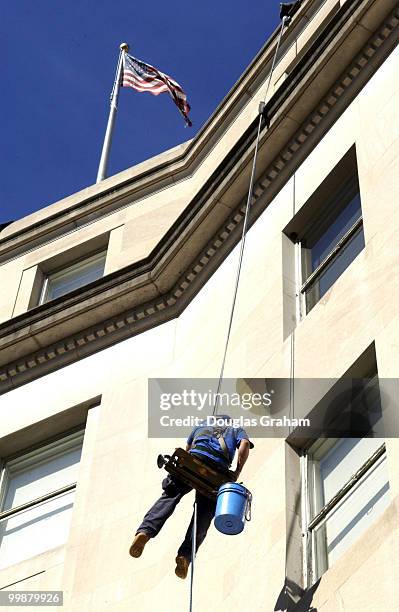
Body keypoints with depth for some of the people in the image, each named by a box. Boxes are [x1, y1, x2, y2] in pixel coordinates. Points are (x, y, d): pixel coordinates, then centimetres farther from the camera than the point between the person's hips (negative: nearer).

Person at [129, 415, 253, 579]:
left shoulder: (201, 427, 39)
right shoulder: (237, 430, 32)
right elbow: (244, 444, 10)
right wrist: (237, 473, 9)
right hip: (219, 468, -1)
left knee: (169, 496, -4)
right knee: (204, 513, -1)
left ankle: (145, 531, -29)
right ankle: (185, 555, -20)